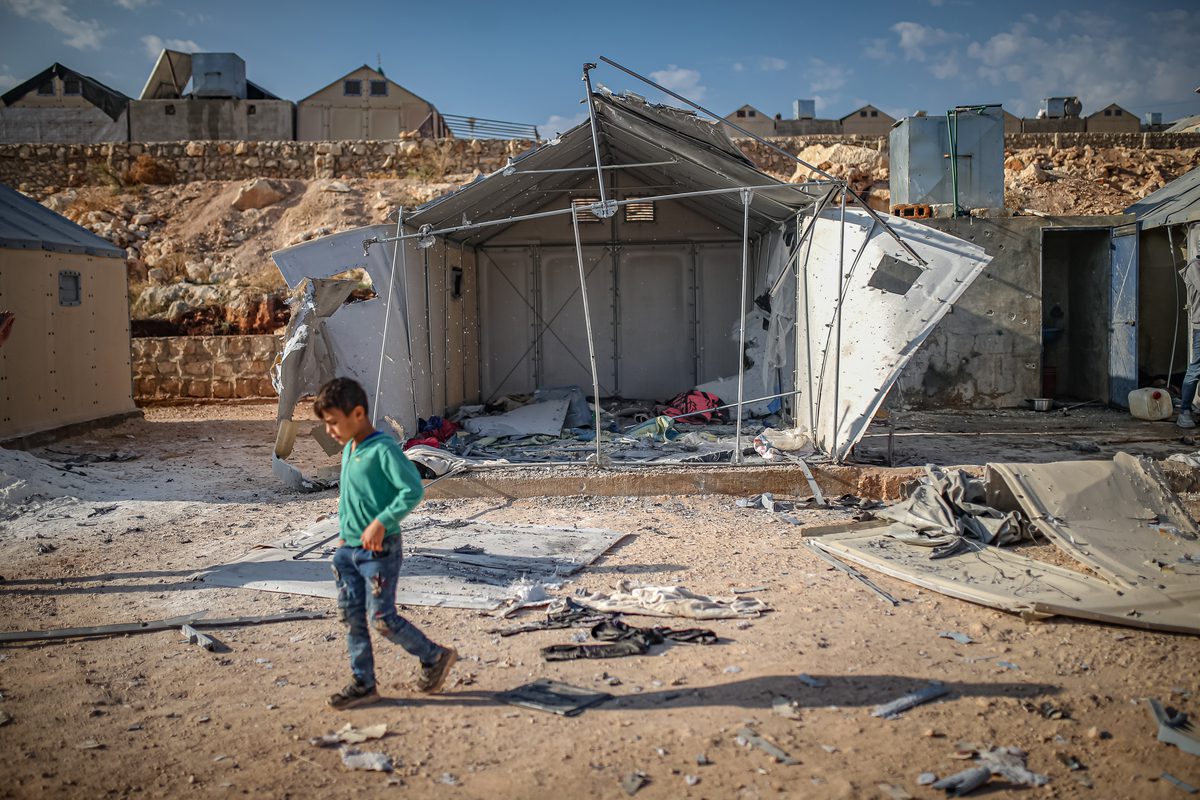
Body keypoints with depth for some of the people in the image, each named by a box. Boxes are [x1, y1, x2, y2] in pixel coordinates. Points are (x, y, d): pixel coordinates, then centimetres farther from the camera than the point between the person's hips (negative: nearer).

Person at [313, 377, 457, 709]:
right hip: (348, 548, 9)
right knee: (352, 617, 10)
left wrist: (381, 523, -25)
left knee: (382, 619, -6)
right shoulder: (348, 450, 10)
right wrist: (343, 530, 17)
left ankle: (435, 656, 15)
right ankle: (363, 683, 22)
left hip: (379, 549, -8)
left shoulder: (383, 449, -17)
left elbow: (413, 489, -23)